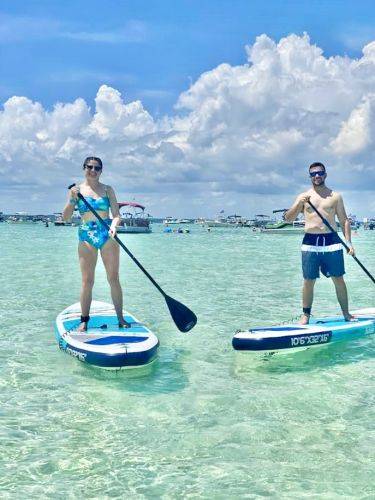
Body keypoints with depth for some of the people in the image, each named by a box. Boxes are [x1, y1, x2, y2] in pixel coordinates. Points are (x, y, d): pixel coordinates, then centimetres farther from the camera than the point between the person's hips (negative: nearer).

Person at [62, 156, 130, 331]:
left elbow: (116, 214, 2)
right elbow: (66, 217, 3)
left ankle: (120, 318, 9)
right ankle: (84, 320, 7)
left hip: (108, 236, 1)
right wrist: (72, 200, -13)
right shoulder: (76, 190, 6)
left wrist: (113, 225, -19)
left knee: (114, 279, 2)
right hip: (86, 237, 0)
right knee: (87, 281, -1)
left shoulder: (108, 190, 8)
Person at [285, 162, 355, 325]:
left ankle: (346, 314, 14)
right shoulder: (303, 197, 9)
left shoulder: (335, 196, 9)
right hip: (310, 242, 0)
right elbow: (288, 218, 3)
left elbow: (344, 221, 10)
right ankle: (306, 315, 11)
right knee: (308, 281, 1)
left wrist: (349, 242, -1)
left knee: (339, 279, 4)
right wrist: (299, 204, -14)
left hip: (332, 241, 0)